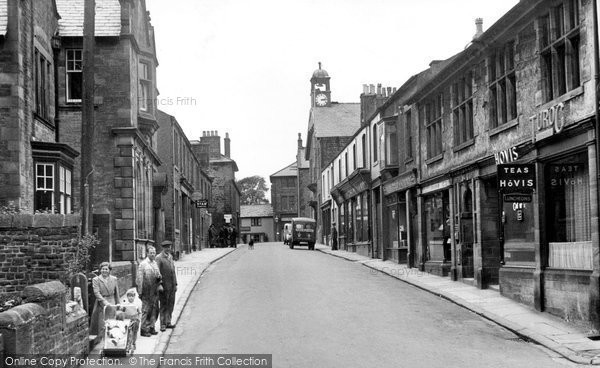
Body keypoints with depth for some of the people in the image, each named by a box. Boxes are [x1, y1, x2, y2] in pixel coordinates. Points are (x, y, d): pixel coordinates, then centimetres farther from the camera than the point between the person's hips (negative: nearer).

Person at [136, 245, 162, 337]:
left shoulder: (155, 263, 13)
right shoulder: (143, 264, -9)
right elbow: (139, 279, -11)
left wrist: (159, 278, 0)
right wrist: (140, 292, -14)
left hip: (155, 291, 7)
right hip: (146, 292, -7)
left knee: (155, 310, 10)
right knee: (146, 310, -3)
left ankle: (151, 327, 21)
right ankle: (144, 329, 4)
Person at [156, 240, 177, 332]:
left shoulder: (170, 257, 15)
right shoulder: (159, 258, -8)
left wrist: (175, 284, 15)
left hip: (172, 286, 7)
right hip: (164, 286, -7)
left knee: (170, 305, 9)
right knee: (164, 306, -2)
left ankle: (168, 322, 18)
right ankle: (163, 325, 4)